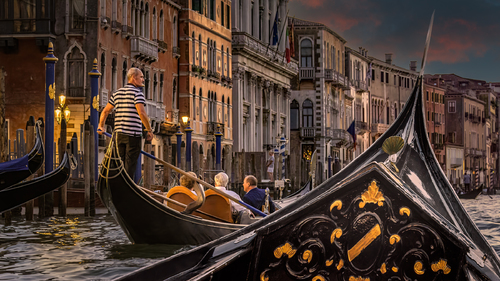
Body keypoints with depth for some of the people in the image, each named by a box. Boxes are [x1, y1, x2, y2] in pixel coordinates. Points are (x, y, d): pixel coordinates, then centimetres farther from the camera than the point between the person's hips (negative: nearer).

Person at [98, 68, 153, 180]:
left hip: (119, 133, 6)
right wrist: (149, 130, -11)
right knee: (130, 164, -3)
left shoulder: (117, 93, 14)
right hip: (133, 135, -6)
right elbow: (141, 113, -19)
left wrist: (101, 126, 33)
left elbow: (105, 111, 19)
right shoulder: (137, 92, -7)